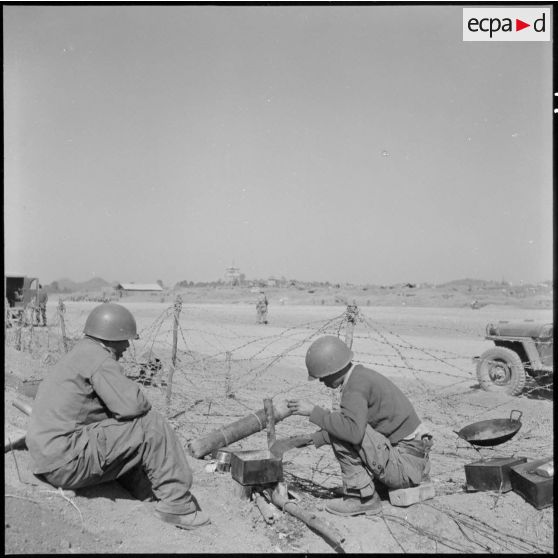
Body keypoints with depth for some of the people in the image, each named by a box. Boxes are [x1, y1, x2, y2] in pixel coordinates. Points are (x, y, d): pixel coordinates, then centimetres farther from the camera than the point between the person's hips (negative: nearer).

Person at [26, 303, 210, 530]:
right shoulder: (98, 357, -14)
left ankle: (150, 493, 12)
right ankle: (176, 502, -4)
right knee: (151, 425, -12)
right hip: (66, 461, -10)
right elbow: (132, 404, -24)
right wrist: (144, 406, -1)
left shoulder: (82, 353, 16)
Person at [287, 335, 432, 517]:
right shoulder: (361, 374, 10)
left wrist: (313, 412, -25)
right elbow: (354, 425, 21)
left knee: (340, 429, -17)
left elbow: (353, 430, -34)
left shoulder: (356, 383, -19)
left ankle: (364, 497, -7)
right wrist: (313, 439, 19)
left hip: (404, 464, -10)